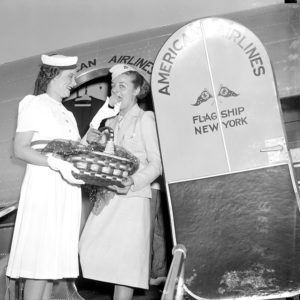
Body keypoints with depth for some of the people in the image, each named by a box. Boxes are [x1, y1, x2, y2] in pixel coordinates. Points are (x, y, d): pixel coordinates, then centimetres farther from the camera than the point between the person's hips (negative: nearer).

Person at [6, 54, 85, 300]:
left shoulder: (67, 115, 22)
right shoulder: (35, 105, 0)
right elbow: (20, 149, -10)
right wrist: (56, 163, -22)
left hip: (66, 191, 7)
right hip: (44, 188, -7)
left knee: (53, 260, 6)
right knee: (39, 257, -8)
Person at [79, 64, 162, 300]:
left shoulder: (145, 118, -1)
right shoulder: (110, 122, 17)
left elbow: (156, 164, -8)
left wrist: (133, 182, -24)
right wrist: (91, 141, 0)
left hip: (132, 196, -6)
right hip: (107, 196, 6)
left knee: (124, 257, -4)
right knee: (92, 249, 0)